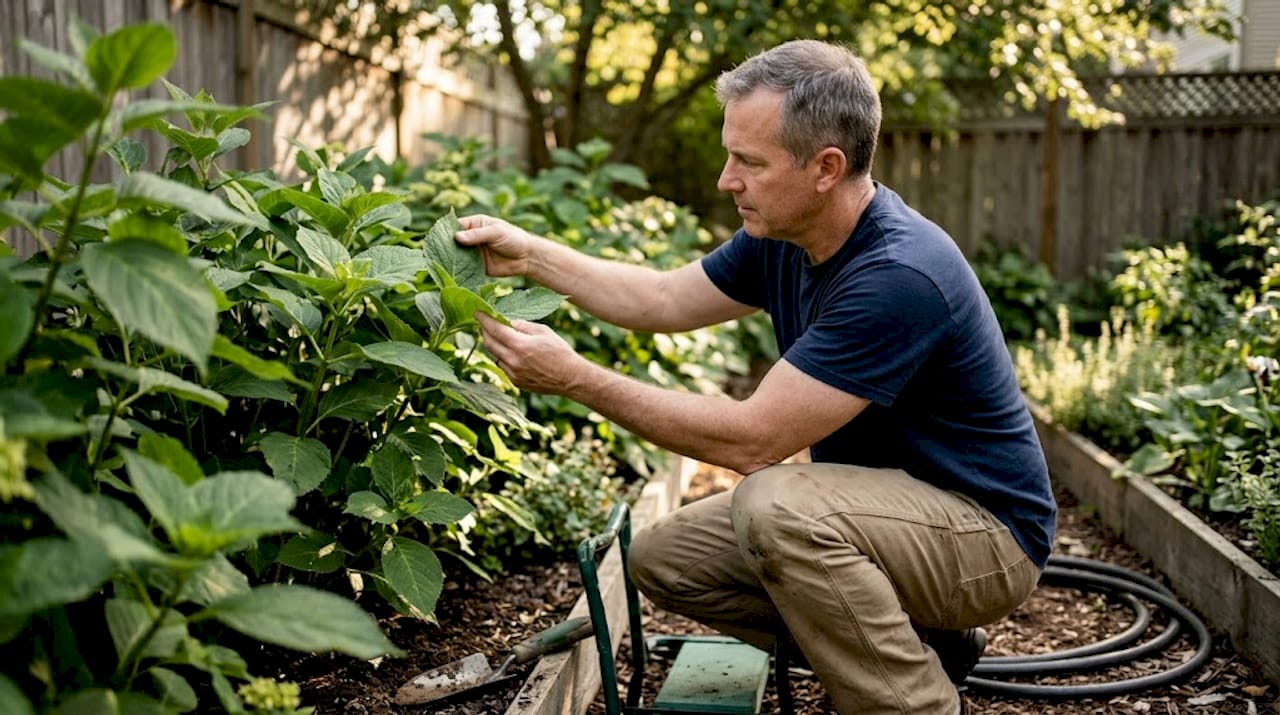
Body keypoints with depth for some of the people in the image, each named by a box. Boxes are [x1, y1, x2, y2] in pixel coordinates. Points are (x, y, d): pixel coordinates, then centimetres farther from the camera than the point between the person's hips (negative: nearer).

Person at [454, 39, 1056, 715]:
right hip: (876, 502, 9)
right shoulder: (784, 236, -3)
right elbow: (665, 299, 11)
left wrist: (573, 377, -25)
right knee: (662, 557, 4)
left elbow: (752, 440, -29)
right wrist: (528, 254, 3)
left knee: (776, 506, -35)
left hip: (986, 531, -9)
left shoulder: (898, 274, -30)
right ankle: (918, 643, 10)